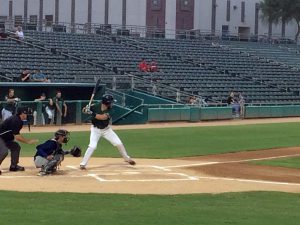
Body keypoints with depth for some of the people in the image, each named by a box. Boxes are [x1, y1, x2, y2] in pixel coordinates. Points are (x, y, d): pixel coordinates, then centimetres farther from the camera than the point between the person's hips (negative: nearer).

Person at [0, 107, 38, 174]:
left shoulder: (19, 120, 6)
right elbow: (17, 137, -27)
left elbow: (16, 136, 11)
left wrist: (29, 140, 2)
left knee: (16, 147, 12)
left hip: (6, 138, 11)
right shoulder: (15, 120, -25)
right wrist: (28, 141, -20)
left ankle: (13, 166, 19)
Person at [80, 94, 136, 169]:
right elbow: (84, 110, -10)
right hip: (96, 129, -2)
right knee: (92, 146, -20)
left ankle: (127, 158, 25)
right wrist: (85, 109, -33)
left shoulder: (109, 110, -18)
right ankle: (83, 163, -9)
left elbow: (103, 117, -34)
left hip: (106, 129, 2)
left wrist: (92, 113, -42)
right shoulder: (96, 107, -20)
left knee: (119, 143, 2)